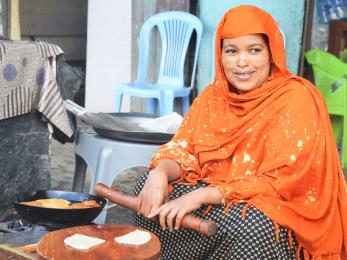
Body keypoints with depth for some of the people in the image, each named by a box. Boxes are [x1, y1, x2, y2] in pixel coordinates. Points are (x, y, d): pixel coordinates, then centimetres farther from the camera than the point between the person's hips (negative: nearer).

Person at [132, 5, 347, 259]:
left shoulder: (296, 101, -17)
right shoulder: (215, 94, 2)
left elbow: (281, 184, -23)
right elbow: (185, 148, 1)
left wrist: (201, 196, -29)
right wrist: (160, 173, -23)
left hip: (282, 210, -5)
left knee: (246, 226, -37)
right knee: (150, 186, -10)